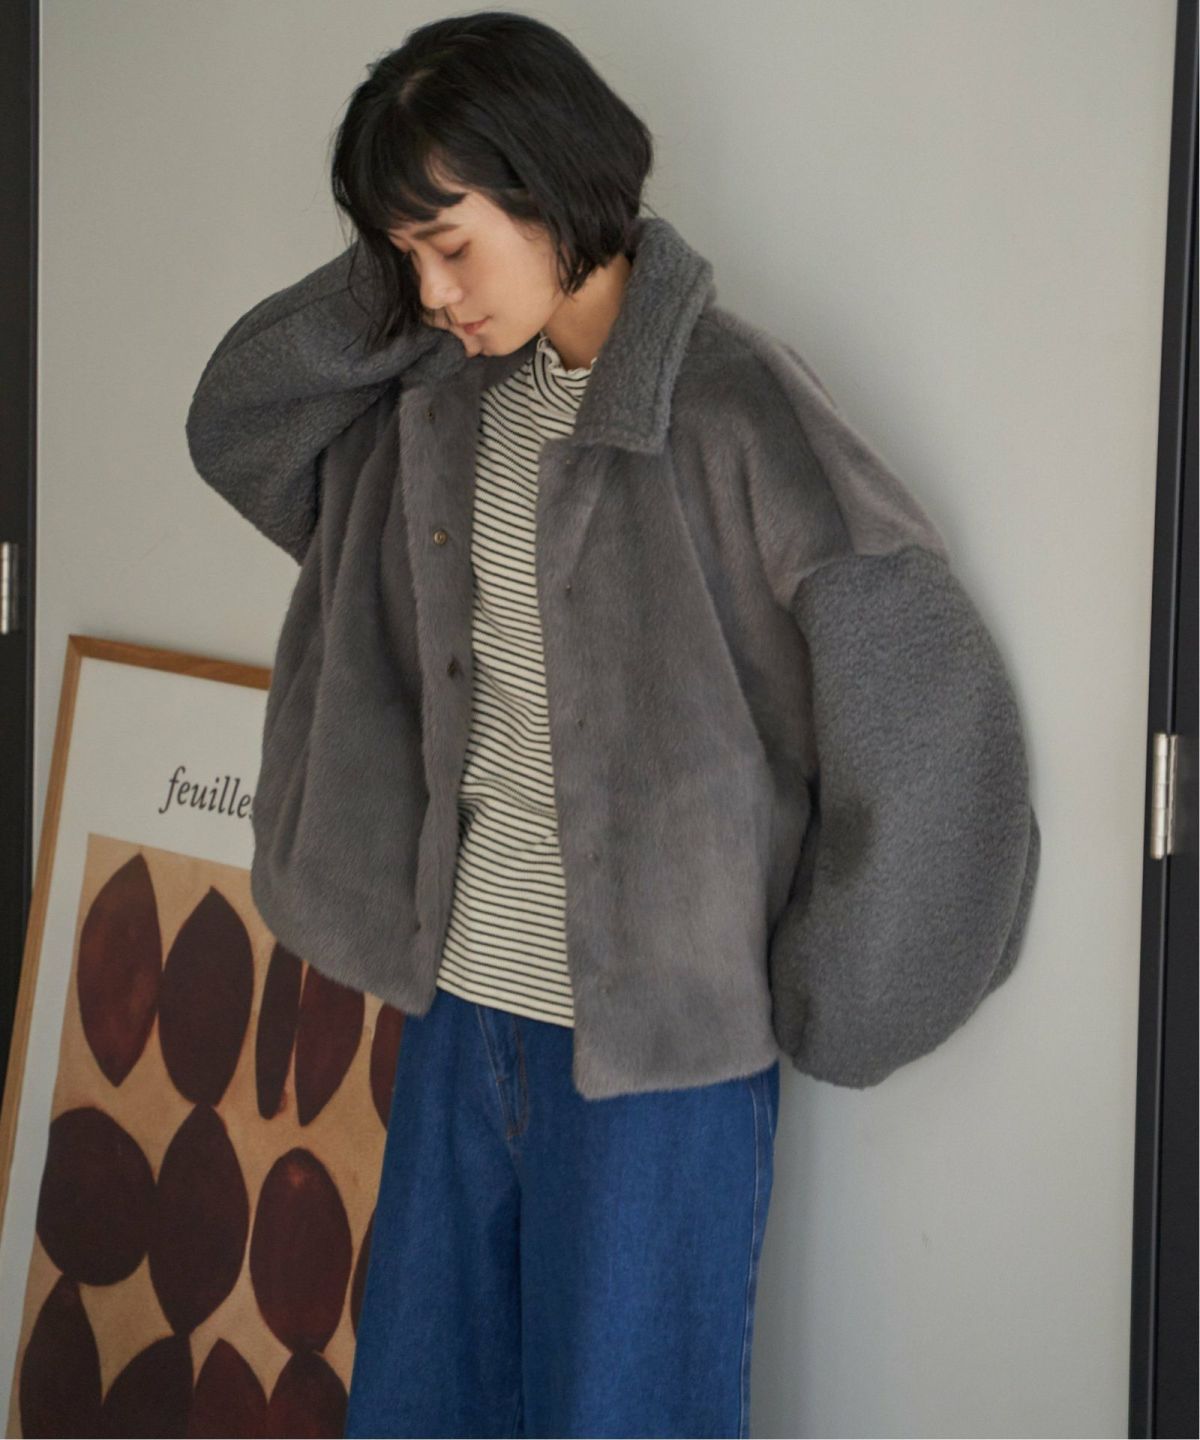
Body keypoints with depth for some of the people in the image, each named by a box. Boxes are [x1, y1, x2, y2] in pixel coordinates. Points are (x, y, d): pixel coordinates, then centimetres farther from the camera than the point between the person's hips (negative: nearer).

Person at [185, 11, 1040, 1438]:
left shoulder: (732, 406, -17)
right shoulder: (450, 400, 5)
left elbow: (932, 705, -18)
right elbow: (234, 425, 16)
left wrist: (817, 1006, -10)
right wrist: (384, 288, -1)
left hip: (657, 1049, -7)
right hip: (463, 1007, 7)